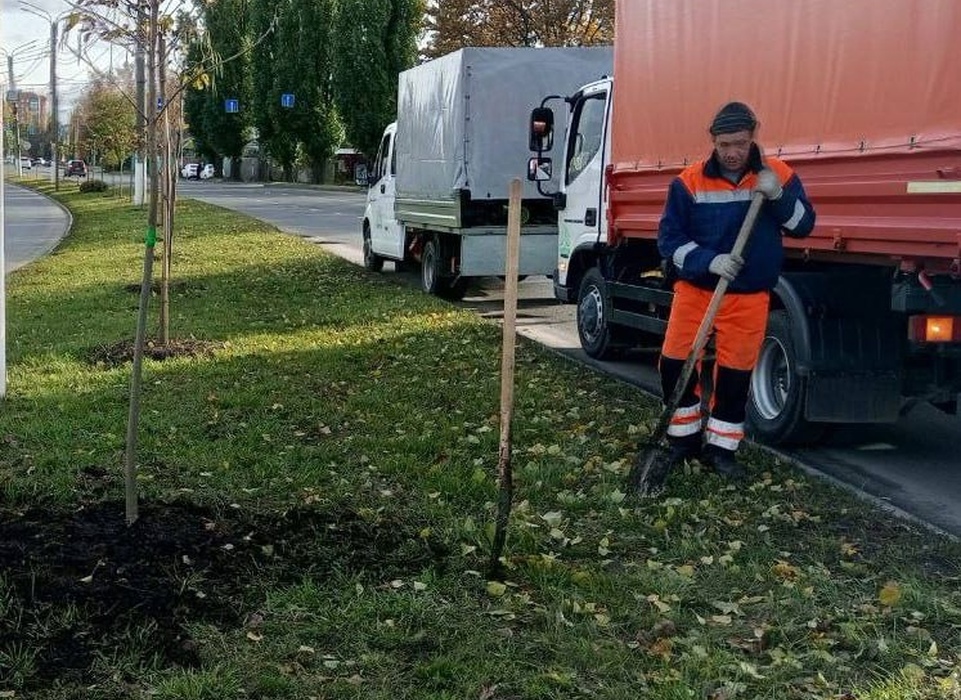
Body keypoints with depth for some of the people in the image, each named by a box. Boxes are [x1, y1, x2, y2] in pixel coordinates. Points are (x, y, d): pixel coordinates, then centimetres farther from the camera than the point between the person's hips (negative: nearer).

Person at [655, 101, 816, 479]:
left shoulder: (779, 175, -1)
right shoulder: (689, 182, -6)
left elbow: (804, 224, 0)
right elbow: (669, 239, -6)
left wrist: (778, 196, -18)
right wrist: (709, 261, -21)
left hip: (749, 296, 0)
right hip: (695, 288, 0)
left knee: (735, 374, 5)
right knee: (675, 364, -1)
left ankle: (720, 448, 20)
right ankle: (684, 439, 19)